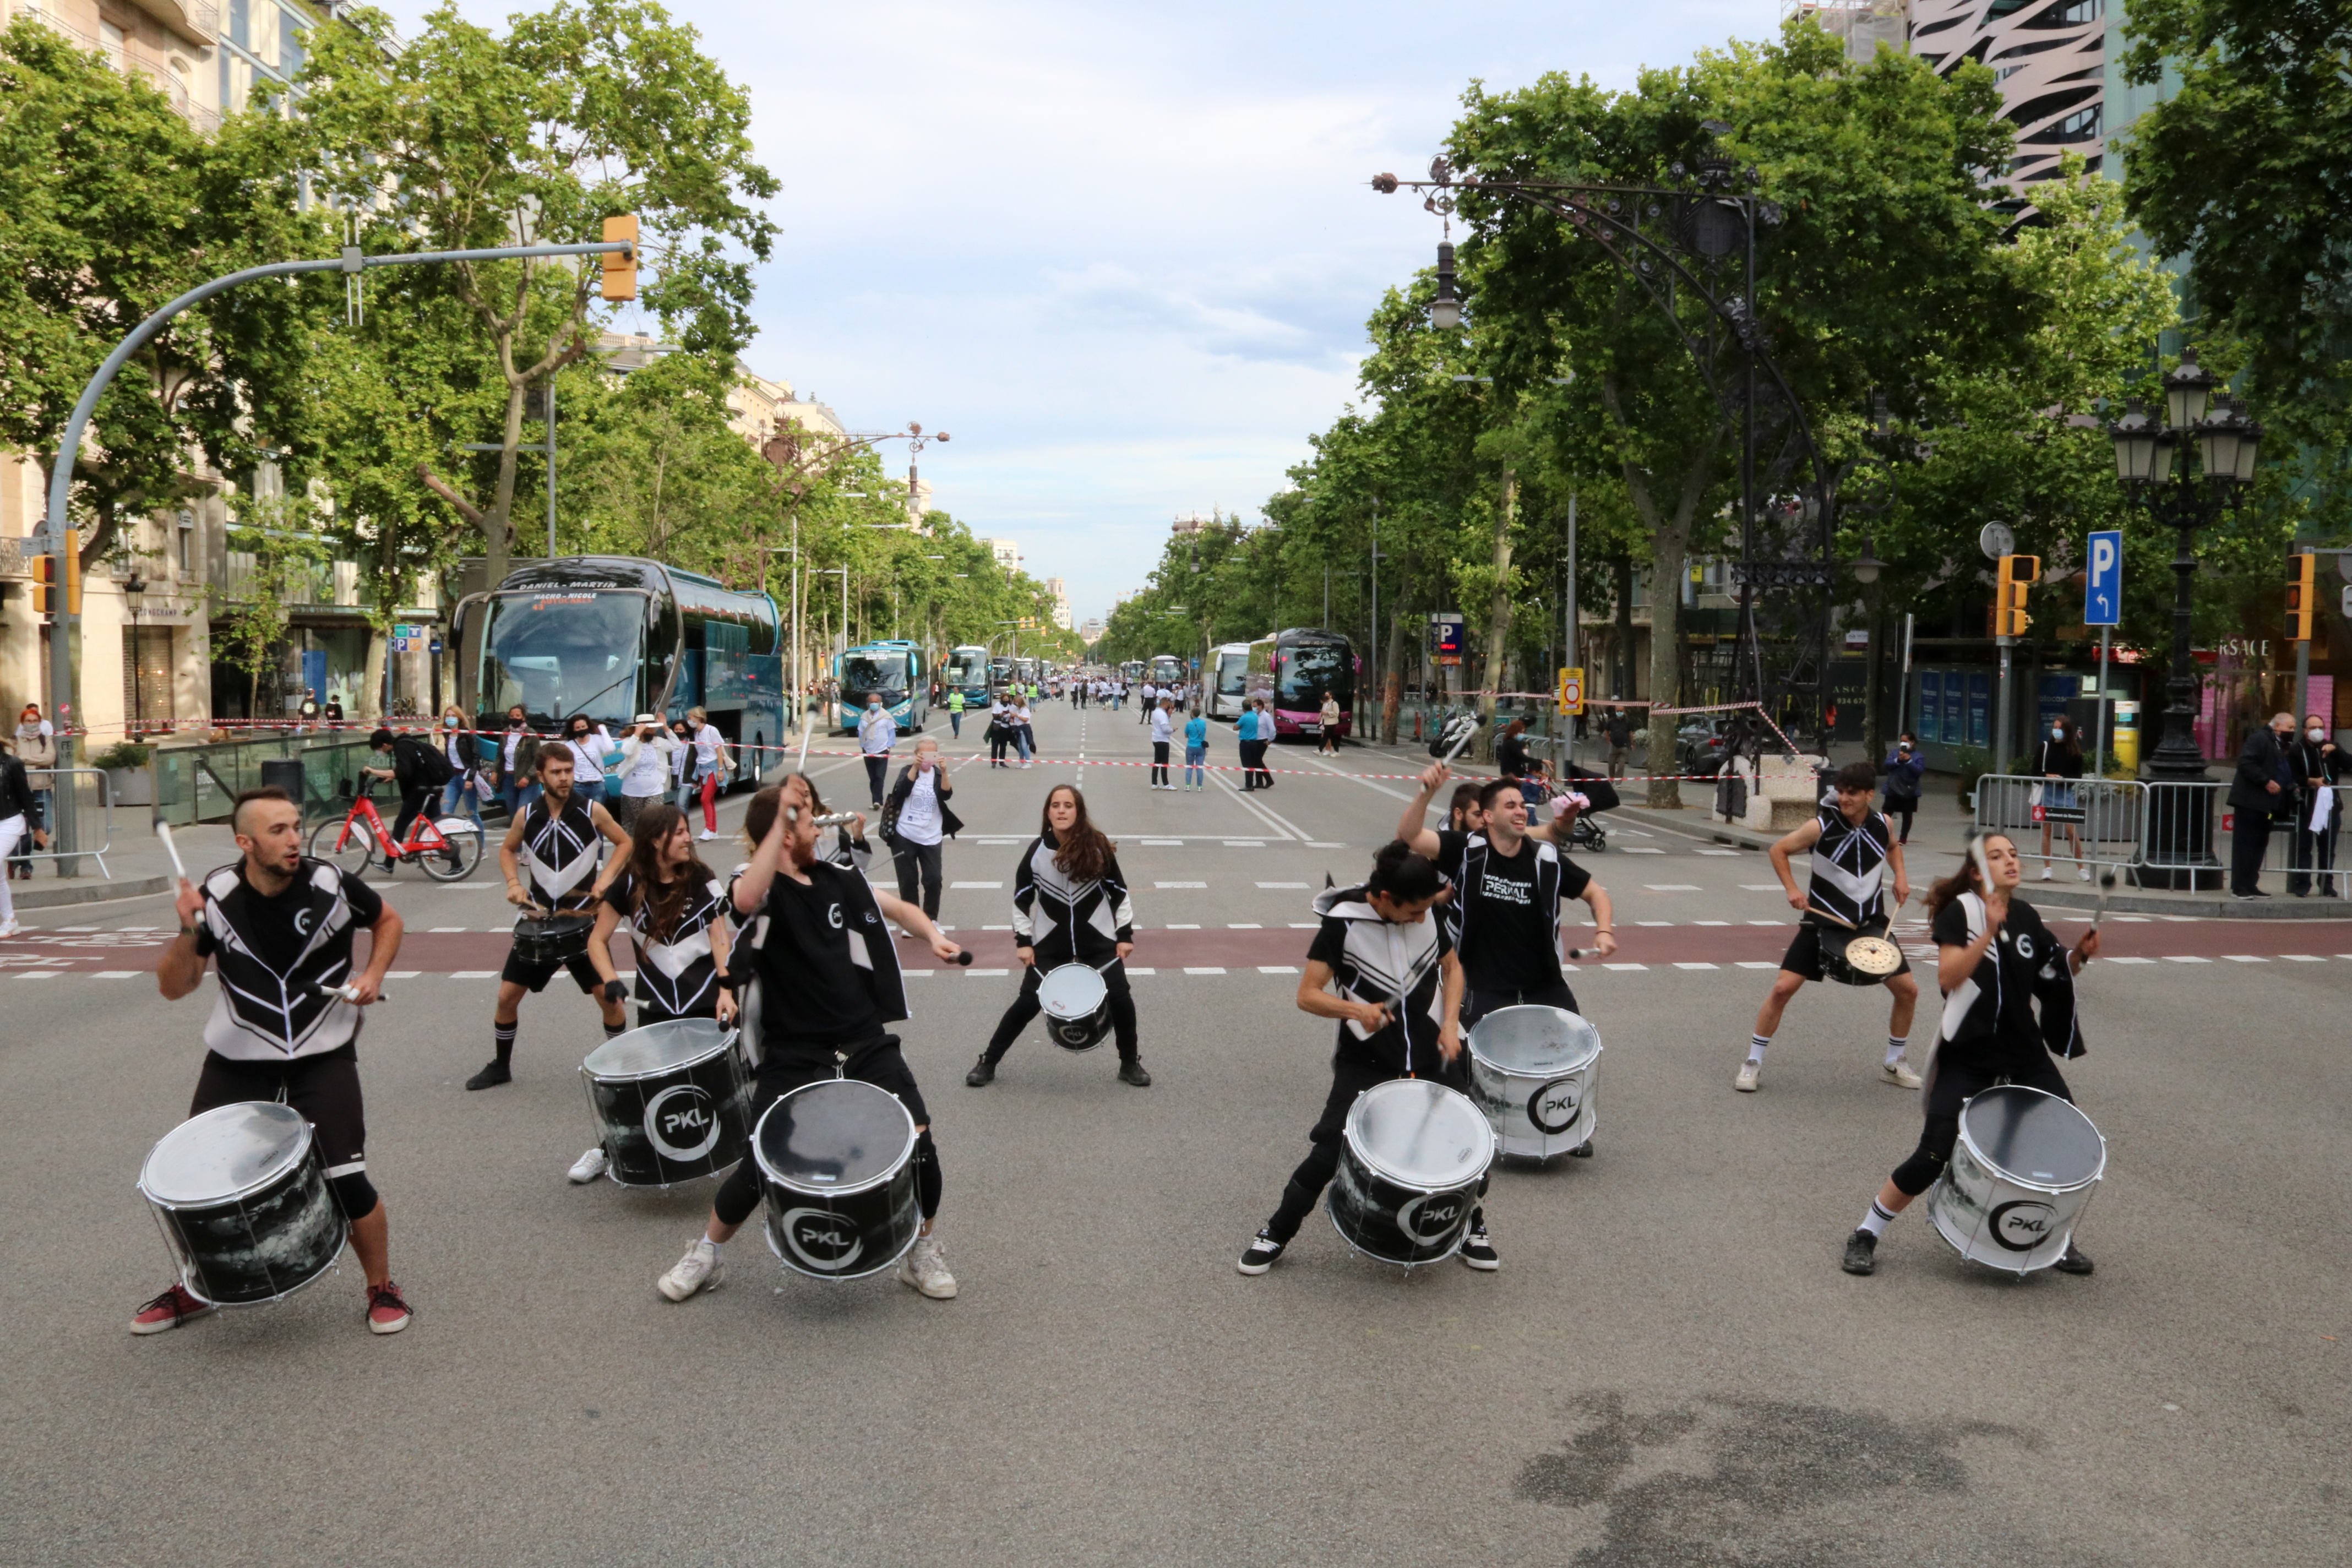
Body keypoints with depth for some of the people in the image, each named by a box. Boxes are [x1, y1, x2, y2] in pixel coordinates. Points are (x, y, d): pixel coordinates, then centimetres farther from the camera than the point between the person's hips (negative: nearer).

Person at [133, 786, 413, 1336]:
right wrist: (189, 931, -24)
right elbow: (174, 988, -7)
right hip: (238, 1059, 2)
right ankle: (193, 1290, 32)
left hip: (323, 1057, -2)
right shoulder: (217, 894, -12)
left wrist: (374, 975, -10)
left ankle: (382, 1289, 15)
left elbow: (387, 921, 6)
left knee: (346, 1181, -9)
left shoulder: (331, 885, -16)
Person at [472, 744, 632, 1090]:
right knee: (507, 995, 4)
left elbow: (625, 843, 4)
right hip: (539, 920, 2)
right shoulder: (527, 816, -3)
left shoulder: (592, 812, -9)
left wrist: (607, 876, -11)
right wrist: (514, 883, -2)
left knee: (607, 994, -7)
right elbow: (507, 849, 15)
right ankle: (501, 1066, 23)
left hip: (584, 919, -2)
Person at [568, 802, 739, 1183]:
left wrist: (726, 990, -16)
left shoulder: (702, 879, -3)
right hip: (656, 1004, 1)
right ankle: (609, 1150, 23)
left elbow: (720, 940, -4)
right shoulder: (630, 885, -3)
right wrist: (611, 981, -14)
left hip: (706, 999, -1)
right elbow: (598, 941, 3)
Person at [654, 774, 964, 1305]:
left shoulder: (833, 879, 10)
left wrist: (932, 934, 0)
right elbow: (745, 900, -34)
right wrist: (780, 818, -33)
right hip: (793, 1058, -4)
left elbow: (896, 907, 21)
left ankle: (924, 1254, 14)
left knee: (918, 1142, -9)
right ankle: (706, 1256, 26)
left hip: (866, 1044, 4)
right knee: (760, 1169, -3)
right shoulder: (764, 887, -7)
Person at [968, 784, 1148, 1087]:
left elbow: (1119, 891, 1)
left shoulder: (1098, 847, -10)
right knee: (1028, 1003, -2)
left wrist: (1126, 934, -1)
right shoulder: (1037, 850, -8)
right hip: (1049, 944, 0)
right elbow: (1021, 897, 2)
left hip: (1098, 942, 0)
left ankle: (1130, 1064, 19)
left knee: (1120, 999, -5)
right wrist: (1023, 940, -3)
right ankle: (988, 1063, 13)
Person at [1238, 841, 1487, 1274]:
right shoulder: (1343, 922, -16)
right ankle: (1276, 1234, 12)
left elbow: (1452, 967, 12)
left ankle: (1473, 1228, 33)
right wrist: (1356, 1010, -32)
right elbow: (1307, 995, -15)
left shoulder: (1427, 915, -3)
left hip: (1431, 1057, 4)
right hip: (1366, 1062, -4)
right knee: (1329, 1148, -8)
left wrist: (1450, 1023, -2)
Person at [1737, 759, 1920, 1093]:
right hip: (1823, 922, -4)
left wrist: (1900, 875, 4)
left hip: (1872, 924, 4)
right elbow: (1779, 850, -3)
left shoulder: (1883, 825, -3)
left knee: (1907, 990, 3)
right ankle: (1753, 1063, 2)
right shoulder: (1822, 826, -16)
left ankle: (1893, 1064, 24)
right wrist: (1792, 888, -15)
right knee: (1782, 988, -12)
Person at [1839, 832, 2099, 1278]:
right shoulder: (1960, 912, -8)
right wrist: (1989, 931, -28)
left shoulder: (2027, 917, 8)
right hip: (1967, 1056, -6)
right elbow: (1947, 976, -22)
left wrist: (2078, 956, 0)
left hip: (2025, 1051, 6)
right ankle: (1865, 1236, 3)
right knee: (1934, 1156, -12)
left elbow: (2053, 979, 18)